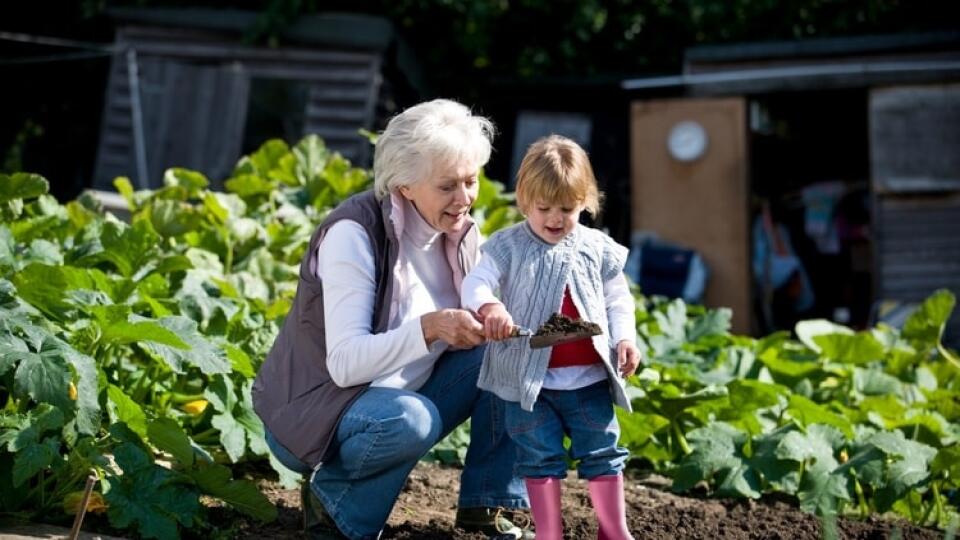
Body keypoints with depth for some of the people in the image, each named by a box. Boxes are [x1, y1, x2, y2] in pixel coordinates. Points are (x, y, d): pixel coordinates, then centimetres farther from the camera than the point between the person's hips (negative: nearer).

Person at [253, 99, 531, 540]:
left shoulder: (460, 234, -1)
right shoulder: (355, 233, -22)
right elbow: (346, 364, -28)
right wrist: (428, 327, -42)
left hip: (395, 403, 7)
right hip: (311, 417, -7)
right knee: (411, 419, -37)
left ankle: (488, 504, 0)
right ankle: (332, 499, -9)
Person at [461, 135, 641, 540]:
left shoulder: (598, 249, 4)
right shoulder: (507, 247, -4)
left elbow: (617, 300, 11)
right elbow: (476, 283, -14)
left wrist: (625, 339, -5)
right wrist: (488, 306, -36)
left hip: (589, 377, 2)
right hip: (530, 377, -2)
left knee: (602, 452, 9)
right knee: (541, 457, 6)